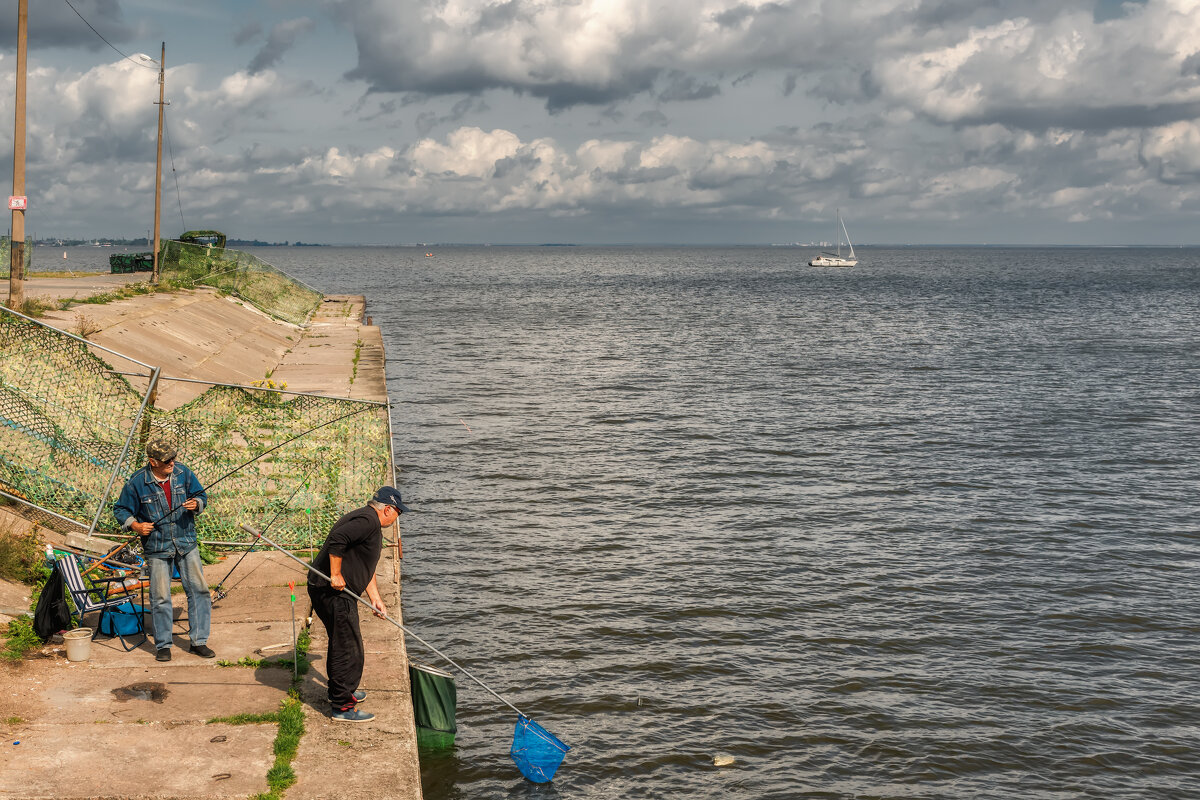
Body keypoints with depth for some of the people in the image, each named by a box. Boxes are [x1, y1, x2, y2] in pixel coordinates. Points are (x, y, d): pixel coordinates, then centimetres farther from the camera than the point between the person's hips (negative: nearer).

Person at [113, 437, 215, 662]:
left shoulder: (183, 473, -1)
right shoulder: (137, 482, -9)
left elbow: (201, 495, 10)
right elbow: (121, 510, 2)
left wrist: (196, 504, -12)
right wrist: (135, 525, -15)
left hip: (186, 543, 3)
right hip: (157, 548, -3)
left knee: (199, 590, 1)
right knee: (160, 597, 1)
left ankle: (199, 641, 12)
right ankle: (163, 645, 16)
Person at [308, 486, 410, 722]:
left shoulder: (372, 525, 20)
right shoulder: (367, 520, -15)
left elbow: (367, 569, 27)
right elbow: (336, 539, -29)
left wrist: (375, 599, 23)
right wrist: (336, 575, -23)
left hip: (339, 591, 11)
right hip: (333, 592, -11)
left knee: (341, 644, 24)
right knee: (348, 649, -6)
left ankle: (341, 692, 40)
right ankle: (342, 707, 0)